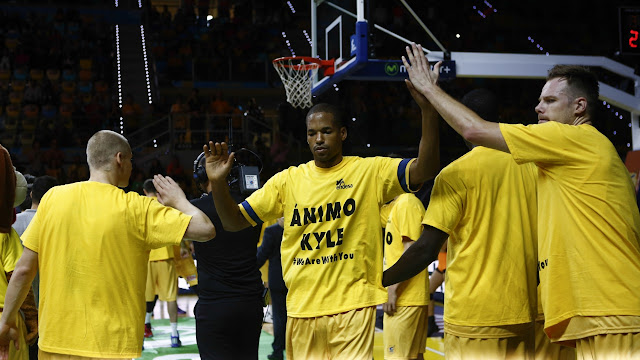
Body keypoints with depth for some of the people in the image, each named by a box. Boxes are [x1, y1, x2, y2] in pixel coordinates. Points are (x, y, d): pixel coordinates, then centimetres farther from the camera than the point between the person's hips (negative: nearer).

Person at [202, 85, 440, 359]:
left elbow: (424, 170, -12)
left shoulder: (369, 171, 1)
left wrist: (427, 109, -24)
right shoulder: (287, 181, 8)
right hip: (301, 307, 3)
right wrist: (217, 182, -11)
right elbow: (234, 222, 8)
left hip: (352, 304, -3)